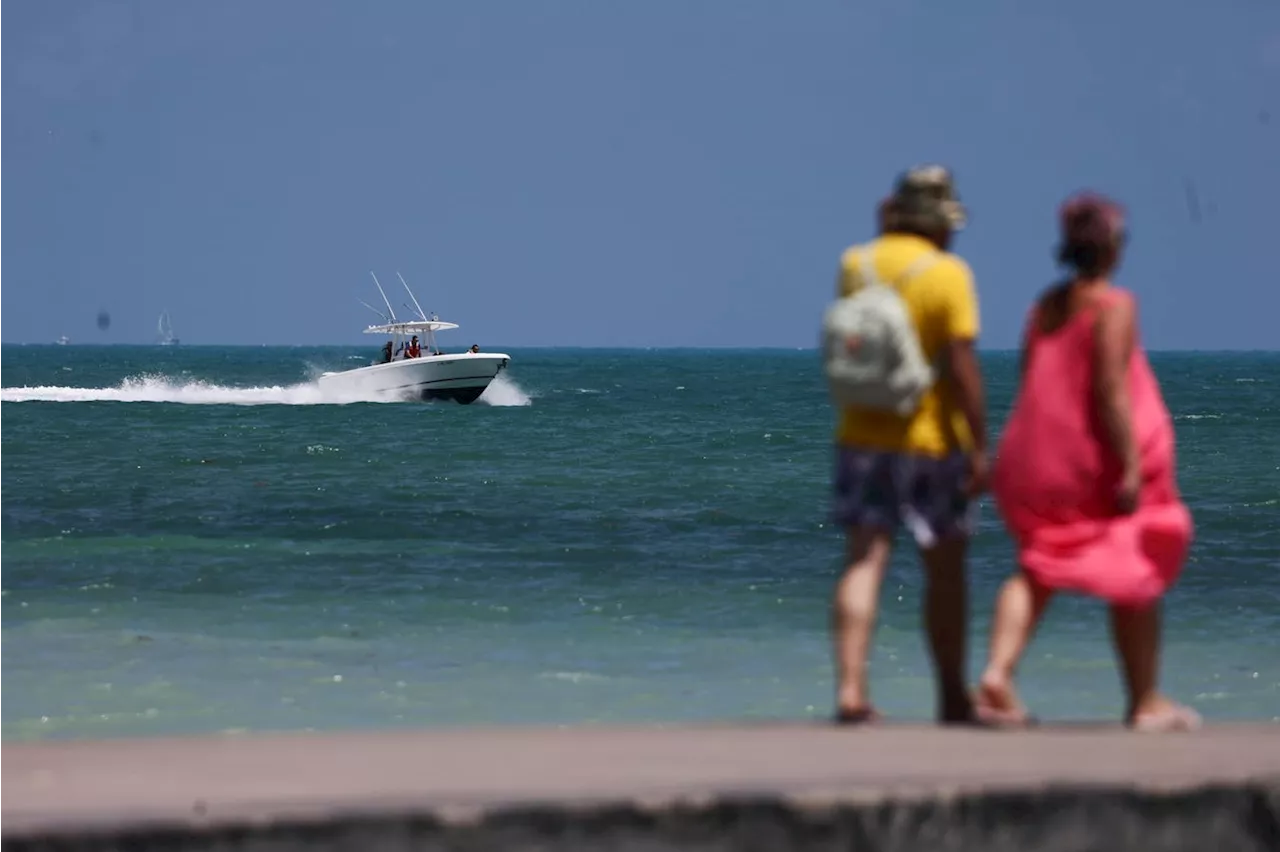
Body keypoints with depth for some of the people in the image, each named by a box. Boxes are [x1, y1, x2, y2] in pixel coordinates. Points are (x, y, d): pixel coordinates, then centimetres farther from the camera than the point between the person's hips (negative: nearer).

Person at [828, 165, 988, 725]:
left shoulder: (854, 265, 4)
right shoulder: (948, 274, -11)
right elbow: (961, 366, -17)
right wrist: (980, 447, -12)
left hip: (861, 436, 4)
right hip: (930, 441, -4)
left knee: (864, 563, 0)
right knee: (945, 569, 8)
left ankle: (850, 690, -11)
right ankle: (953, 697, 15)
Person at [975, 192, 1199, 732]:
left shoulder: (1045, 307, 9)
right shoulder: (1114, 307, -12)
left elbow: (1033, 384, 13)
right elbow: (1111, 390, -19)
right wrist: (1131, 468, -20)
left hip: (1038, 458, 6)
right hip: (1097, 460, -6)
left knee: (1037, 569, 10)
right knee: (1136, 579, 8)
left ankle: (998, 673, -15)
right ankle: (1145, 703, 15)